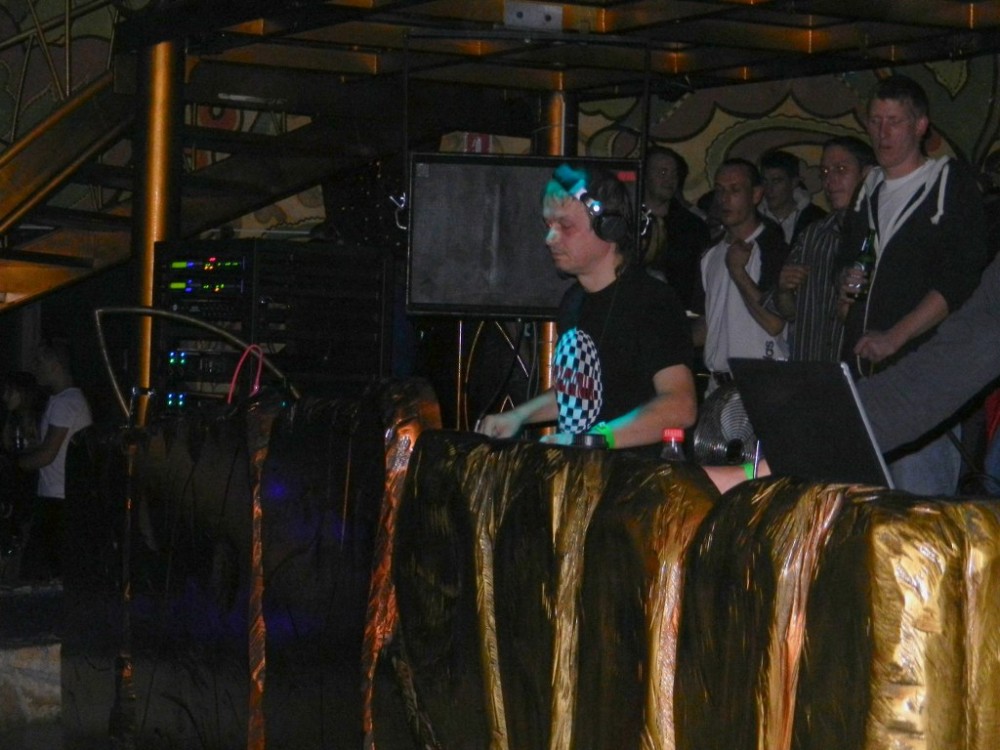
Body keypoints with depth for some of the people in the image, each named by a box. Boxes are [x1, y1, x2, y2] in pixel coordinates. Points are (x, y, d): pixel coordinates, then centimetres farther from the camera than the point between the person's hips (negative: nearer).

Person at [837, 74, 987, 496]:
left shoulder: (951, 185, 0)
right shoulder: (868, 192, 20)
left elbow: (961, 281, -10)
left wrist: (894, 337, -17)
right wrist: (844, 297, 10)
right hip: (861, 369, 6)